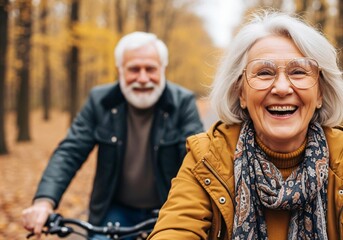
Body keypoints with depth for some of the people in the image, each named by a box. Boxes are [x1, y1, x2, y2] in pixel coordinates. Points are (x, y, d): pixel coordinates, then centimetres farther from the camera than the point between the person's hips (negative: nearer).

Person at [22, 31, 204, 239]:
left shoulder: (183, 102, -11)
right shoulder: (100, 101, -6)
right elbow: (69, 152, -9)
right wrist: (44, 200, -25)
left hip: (167, 211, -1)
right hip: (115, 210, 1)